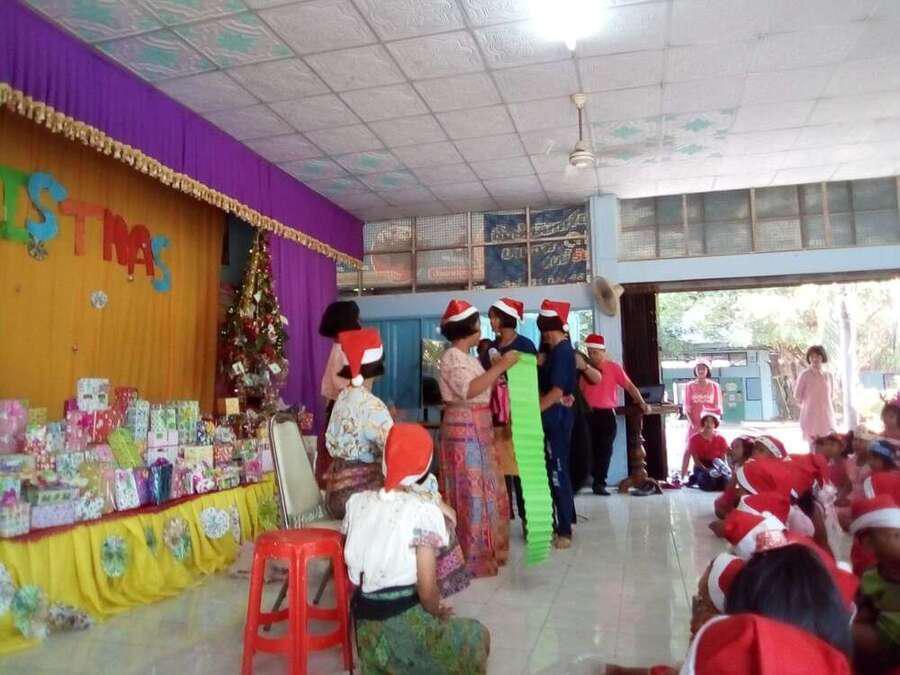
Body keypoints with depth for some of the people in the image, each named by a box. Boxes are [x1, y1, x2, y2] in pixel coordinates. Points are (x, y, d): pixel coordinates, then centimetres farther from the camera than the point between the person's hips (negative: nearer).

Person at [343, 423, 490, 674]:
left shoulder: (357, 502, -1)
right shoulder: (423, 510, -17)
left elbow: (351, 565, 7)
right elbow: (427, 590, -18)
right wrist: (438, 613, 2)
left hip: (365, 622, 6)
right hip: (405, 623, -5)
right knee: (477, 635, 19)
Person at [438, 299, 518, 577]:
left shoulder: (467, 356, 14)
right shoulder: (452, 357, -15)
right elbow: (469, 390, -28)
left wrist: (500, 371, 9)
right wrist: (500, 366, -25)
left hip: (478, 430, 10)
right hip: (464, 430, -10)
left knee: (481, 489, 16)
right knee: (471, 492, -3)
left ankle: (485, 550, 28)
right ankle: (473, 557, 7)